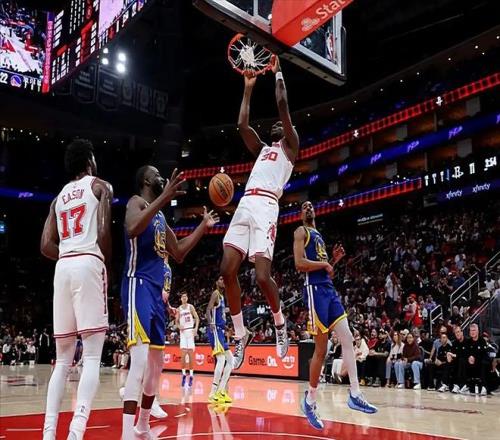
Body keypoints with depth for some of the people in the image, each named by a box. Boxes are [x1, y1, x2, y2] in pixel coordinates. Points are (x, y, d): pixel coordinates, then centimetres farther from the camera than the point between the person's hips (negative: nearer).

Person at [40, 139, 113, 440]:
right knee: (92, 357, -8)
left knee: (63, 360, 10)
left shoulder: (59, 197, 23)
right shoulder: (100, 186, 7)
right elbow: (104, 231, -8)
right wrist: (106, 261, 7)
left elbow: (46, 246, 13)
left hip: (63, 268, 6)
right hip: (88, 264, -6)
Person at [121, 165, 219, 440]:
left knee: (156, 362, 15)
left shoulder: (161, 217, 22)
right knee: (141, 359, -22)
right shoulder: (137, 202, -4)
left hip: (156, 289, 10)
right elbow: (132, 229, -28)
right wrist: (164, 198, -29)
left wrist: (204, 226, 25)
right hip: (138, 285, -9)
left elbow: (178, 253, 26)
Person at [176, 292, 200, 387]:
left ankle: (191, 376, 4)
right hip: (183, 332, 2)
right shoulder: (179, 309, 9)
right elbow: (176, 321, 14)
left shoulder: (191, 307, 2)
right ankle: (184, 374, 5)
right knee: (183, 354, -5)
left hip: (190, 331, -2)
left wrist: (196, 328, -13)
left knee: (190, 354, -1)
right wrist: (179, 326, -7)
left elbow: (197, 318, 0)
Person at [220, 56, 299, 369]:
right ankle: (241, 334, 7)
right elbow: (242, 124, 25)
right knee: (228, 271, -4)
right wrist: (249, 88, 30)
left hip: (265, 207, -7)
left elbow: (283, 105, 6)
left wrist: (278, 73, 15)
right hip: (244, 205, 7)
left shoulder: (290, 147, 14)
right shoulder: (262, 149, 32)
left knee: (262, 276, -16)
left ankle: (280, 323, 12)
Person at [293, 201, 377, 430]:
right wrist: (325, 264, -8)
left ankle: (355, 395, -3)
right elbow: (299, 263, -16)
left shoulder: (319, 236, 26)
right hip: (315, 290, -8)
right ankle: (310, 401, 8)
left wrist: (334, 260, 11)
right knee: (321, 349, -5)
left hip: (329, 290, 8)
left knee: (347, 338, -3)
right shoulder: (301, 232, 0)